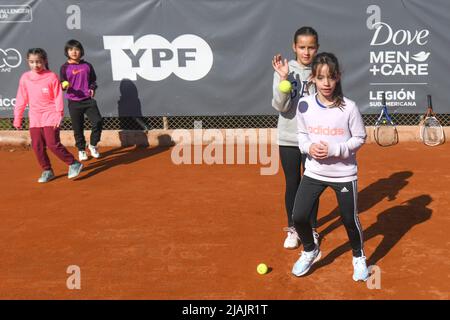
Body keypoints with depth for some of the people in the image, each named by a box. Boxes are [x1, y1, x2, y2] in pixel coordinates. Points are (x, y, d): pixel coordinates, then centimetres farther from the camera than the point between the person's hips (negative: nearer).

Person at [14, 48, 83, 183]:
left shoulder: (52, 77, -7)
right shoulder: (25, 78, 3)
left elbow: (58, 97, -6)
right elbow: (21, 99, 9)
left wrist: (59, 115, -12)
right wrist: (17, 118, 11)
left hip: (50, 117, -4)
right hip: (34, 118, 5)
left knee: (53, 144, -10)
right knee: (37, 146, 4)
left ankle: (73, 164, 4)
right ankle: (47, 171, 18)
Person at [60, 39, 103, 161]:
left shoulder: (87, 65, 6)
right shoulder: (65, 67, 0)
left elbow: (93, 80, 17)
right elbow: (62, 84, -1)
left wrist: (92, 88, -2)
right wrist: (64, 85, -23)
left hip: (88, 100, 1)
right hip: (74, 102, -1)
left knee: (98, 121, -11)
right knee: (78, 128, 5)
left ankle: (92, 145, 11)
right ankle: (81, 150, 25)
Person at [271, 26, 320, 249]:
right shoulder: (284, 70, -5)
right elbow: (280, 107, -14)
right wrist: (283, 79, -23)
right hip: (288, 138, 0)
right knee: (292, 184, 10)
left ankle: (312, 229, 27)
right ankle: (292, 229, 26)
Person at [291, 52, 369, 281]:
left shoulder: (348, 107, -16)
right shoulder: (304, 105, -7)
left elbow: (359, 138, -7)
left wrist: (334, 149, -20)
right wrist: (309, 147, -15)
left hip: (344, 174, -2)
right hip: (314, 172, 3)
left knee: (350, 219, 9)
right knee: (299, 216, -1)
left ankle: (358, 257, 38)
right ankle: (310, 251, 29)